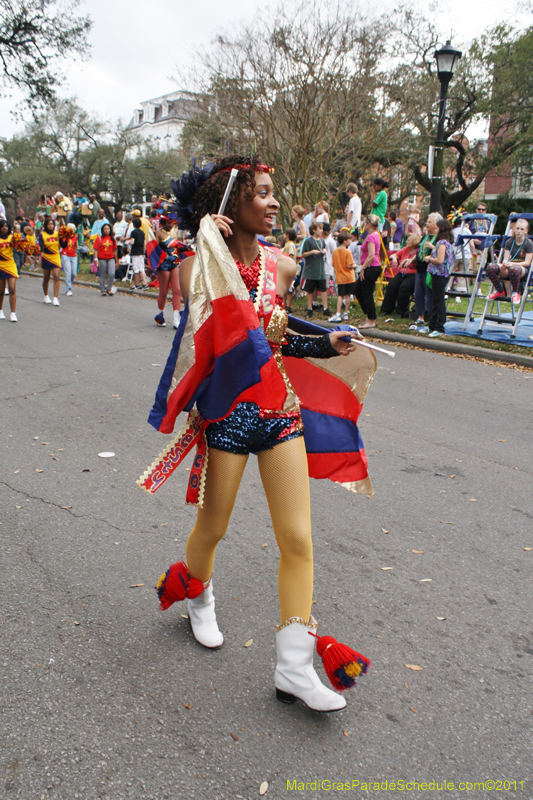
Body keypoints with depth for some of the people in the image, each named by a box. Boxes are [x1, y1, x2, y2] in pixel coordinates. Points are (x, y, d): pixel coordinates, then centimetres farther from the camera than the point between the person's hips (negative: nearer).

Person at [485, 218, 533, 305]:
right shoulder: (509, 242, 10)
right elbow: (505, 259, 4)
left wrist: (512, 264, -23)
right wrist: (504, 264, -22)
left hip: (523, 268, -4)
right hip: (509, 266, 4)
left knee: (513, 269, -44)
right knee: (491, 267, -28)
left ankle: (515, 292, -17)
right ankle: (500, 290, -4)